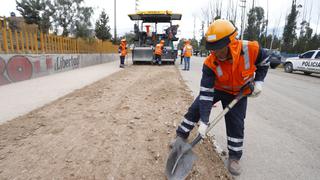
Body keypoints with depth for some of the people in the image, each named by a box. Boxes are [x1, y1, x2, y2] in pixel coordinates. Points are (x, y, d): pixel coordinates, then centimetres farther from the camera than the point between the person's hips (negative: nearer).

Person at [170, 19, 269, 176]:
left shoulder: (251, 49, -30)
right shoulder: (210, 63, -31)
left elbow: (264, 62, -4)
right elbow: (206, 93, -31)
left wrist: (258, 81, -16)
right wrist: (203, 121, -33)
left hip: (240, 92, 0)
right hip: (216, 88, 0)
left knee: (236, 123, -3)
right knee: (196, 108, -6)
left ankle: (234, 157, 18)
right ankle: (181, 136, 14)